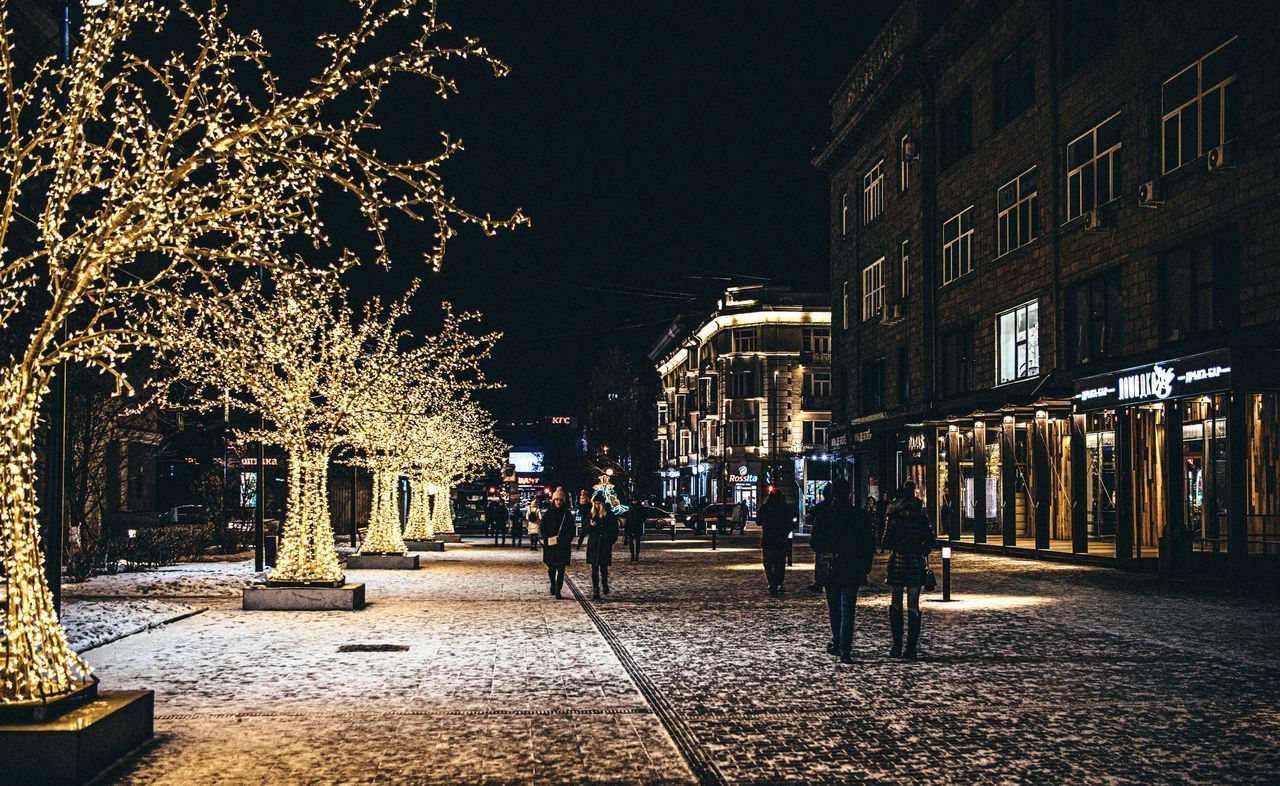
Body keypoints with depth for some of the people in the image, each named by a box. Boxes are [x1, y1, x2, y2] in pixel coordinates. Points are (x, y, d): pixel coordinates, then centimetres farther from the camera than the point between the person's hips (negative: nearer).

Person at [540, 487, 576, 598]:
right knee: (551, 568, 4)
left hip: (563, 546, 0)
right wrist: (548, 538, -8)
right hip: (550, 545, 0)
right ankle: (553, 584, 33)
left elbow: (572, 530, 6)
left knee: (561, 569, -5)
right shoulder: (548, 514, 4)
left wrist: (566, 539, -7)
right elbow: (542, 528, 4)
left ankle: (558, 592, -4)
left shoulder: (568, 514, 5)